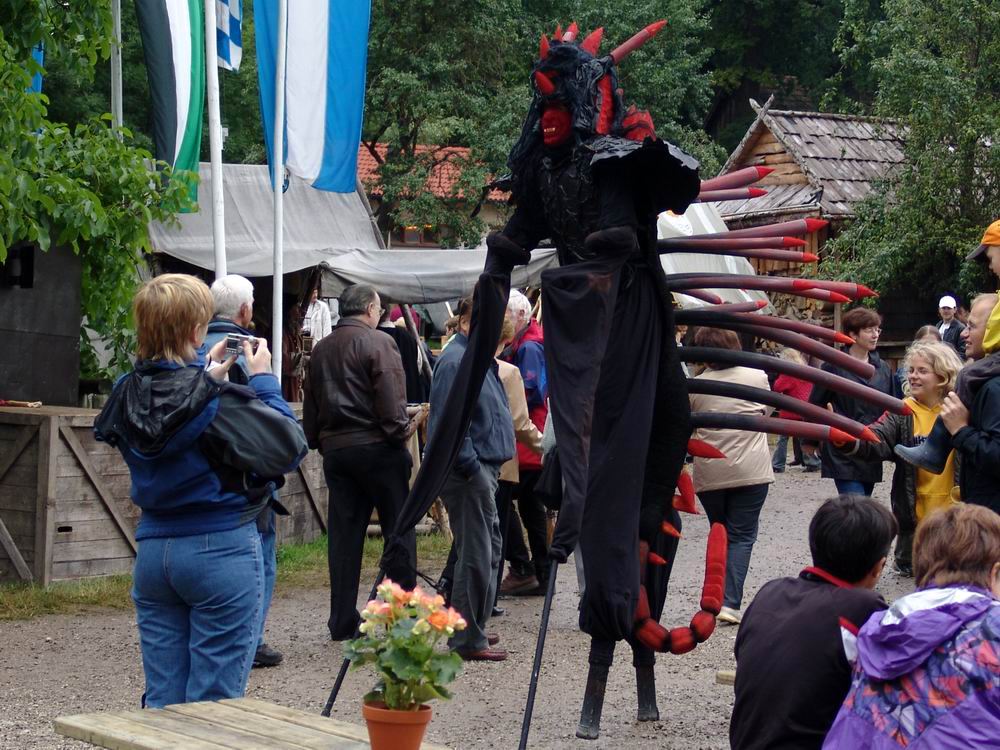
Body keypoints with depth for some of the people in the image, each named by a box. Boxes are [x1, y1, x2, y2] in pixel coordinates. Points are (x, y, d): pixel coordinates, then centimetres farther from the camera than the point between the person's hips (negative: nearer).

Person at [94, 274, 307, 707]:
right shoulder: (218, 402, -18)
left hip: (153, 548, 6)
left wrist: (208, 378, 13)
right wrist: (264, 381, -4)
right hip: (222, 550, -6)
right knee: (213, 703, 1)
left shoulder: (128, 395, 1)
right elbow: (289, 445, -13)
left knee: (161, 699, 12)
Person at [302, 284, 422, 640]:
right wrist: (401, 431, -5)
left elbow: (311, 404, 16)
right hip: (376, 447, -6)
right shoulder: (378, 342, -8)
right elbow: (391, 397, -16)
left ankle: (342, 621, 7)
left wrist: (317, 441, 21)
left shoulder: (321, 349, 12)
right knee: (398, 529, 3)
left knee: (343, 533, 7)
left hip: (334, 448, 6)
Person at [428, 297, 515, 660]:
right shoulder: (454, 361, -15)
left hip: (484, 469, 11)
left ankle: (474, 628, 29)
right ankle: (468, 640, -3)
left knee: (489, 548, 18)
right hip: (468, 472, -11)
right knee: (476, 555, -8)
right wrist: (471, 466, -23)